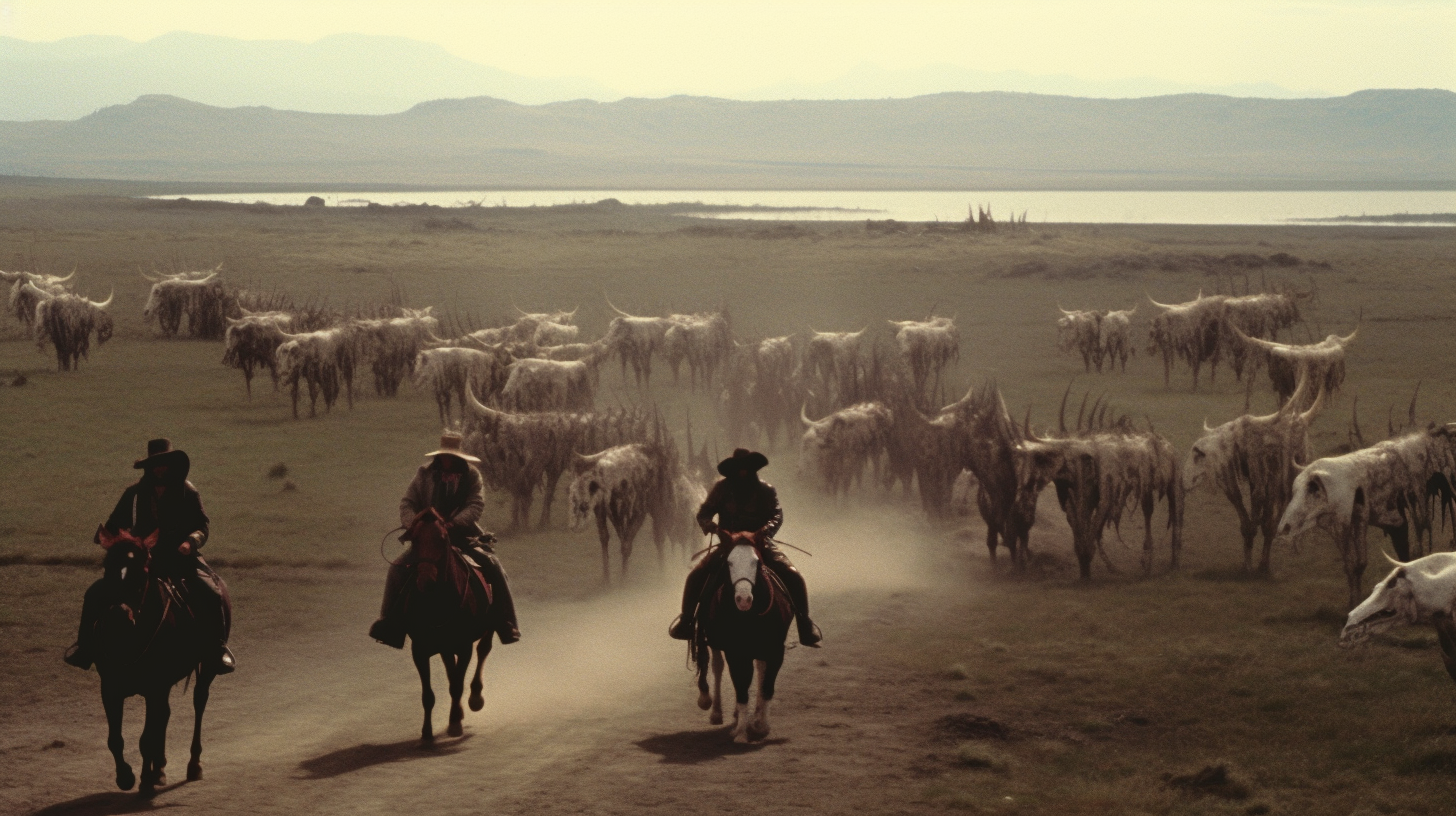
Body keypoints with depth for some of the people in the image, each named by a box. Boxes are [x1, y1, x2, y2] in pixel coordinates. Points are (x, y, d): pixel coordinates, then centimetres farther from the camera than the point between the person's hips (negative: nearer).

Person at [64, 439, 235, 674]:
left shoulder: (187, 493, 3)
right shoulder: (134, 495, 7)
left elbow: (202, 527, 2)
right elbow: (114, 525, 12)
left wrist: (191, 541, -20)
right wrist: (105, 536, -11)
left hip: (180, 560, -2)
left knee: (211, 595, -28)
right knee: (96, 595, -13)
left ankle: (217, 649, -11)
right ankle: (85, 647, 5)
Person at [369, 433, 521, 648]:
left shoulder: (472, 475, 1)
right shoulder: (425, 473, 3)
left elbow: (476, 505, -10)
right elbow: (407, 502, 1)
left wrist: (454, 522, -26)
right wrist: (413, 522, -20)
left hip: (463, 535, -1)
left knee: (493, 568, -19)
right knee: (398, 569, -18)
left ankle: (506, 625, -9)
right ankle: (389, 623, -8)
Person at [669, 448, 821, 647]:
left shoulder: (766, 490, 1)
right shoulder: (722, 489, 2)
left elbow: (777, 515, -10)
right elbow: (703, 514, -1)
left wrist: (765, 530, -32)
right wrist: (713, 527, -24)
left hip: (760, 544, -1)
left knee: (793, 577, -19)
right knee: (696, 575, -17)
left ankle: (804, 623, -8)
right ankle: (686, 619, 0)